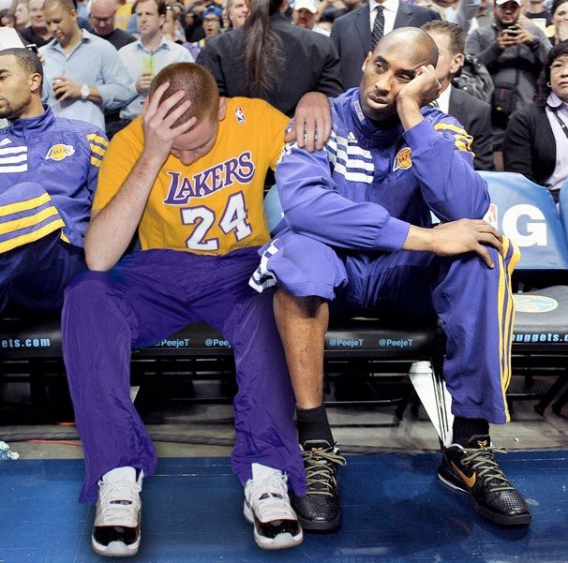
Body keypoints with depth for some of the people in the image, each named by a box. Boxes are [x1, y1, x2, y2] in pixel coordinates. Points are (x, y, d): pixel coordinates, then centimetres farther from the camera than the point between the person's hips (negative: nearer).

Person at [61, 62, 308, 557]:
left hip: (243, 270, 0)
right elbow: (99, 258, -24)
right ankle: (119, 476, -29)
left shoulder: (256, 119, -9)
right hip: (160, 274, 1)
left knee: (270, 304, -36)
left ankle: (266, 472, -33)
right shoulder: (130, 142, -12)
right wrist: (152, 157, -30)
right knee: (87, 298, -30)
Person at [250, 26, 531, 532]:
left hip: (402, 276, 2)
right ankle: (316, 448, -30)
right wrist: (421, 236, -34)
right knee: (299, 246, -34)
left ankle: (470, 445, -22)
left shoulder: (439, 128, -4)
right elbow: (300, 200, -31)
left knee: (482, 252, -25)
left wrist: (413, 115, -26)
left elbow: (468, 212, -24)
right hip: (332, 271, -1)